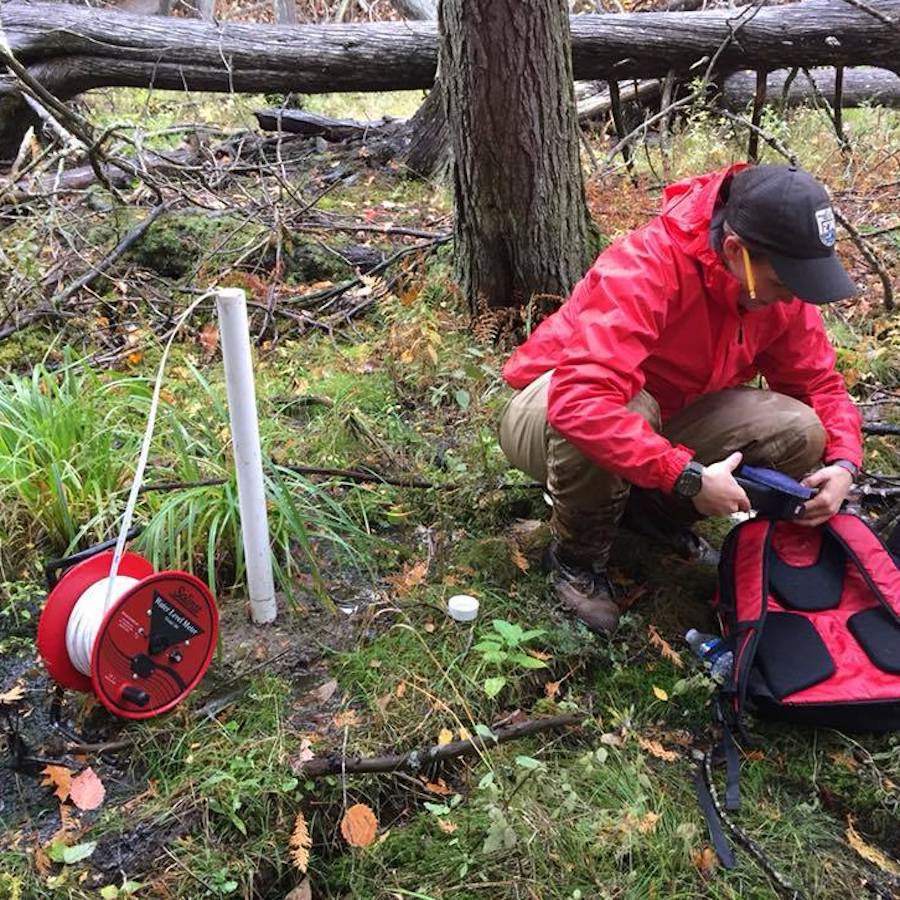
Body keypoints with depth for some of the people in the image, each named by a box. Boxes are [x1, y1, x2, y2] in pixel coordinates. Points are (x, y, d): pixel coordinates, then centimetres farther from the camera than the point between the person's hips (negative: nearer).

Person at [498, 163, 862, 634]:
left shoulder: (781, 284, -12)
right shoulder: (644, 269, -34)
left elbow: (818, 381, 0)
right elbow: (580, 399, -45)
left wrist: (843, 463, -19)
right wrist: (688, 476, -42)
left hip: (662, 419, 6)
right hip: (546, 415, -6)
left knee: (800, 432, -14)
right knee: (594, 426, -42)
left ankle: (655, 510, 7)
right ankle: (577, 556, -11)